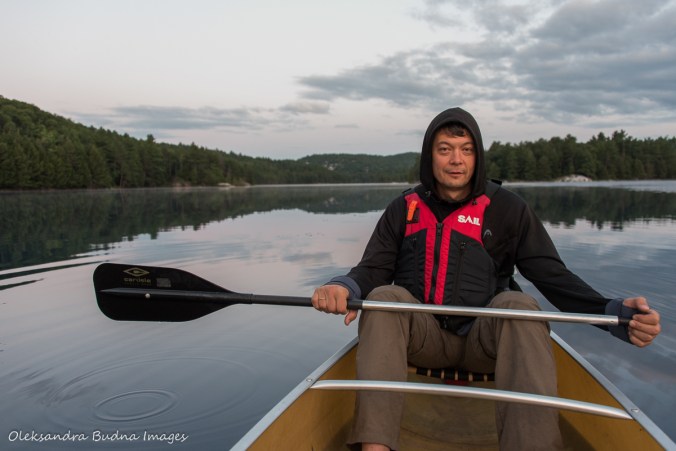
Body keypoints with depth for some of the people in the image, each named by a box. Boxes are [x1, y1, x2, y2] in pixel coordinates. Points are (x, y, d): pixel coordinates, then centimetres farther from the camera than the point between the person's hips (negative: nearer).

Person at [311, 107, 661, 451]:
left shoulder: (507, 209, 2)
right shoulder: (404, 209, 6)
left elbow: (554, 276, -3)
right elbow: (372, 269, -2)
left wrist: (614, 312, -21)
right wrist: (344, 287, -27)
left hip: (485, 340, -1)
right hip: (422, 338, 1)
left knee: (518, 304, -30)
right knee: (383, 296, -27)